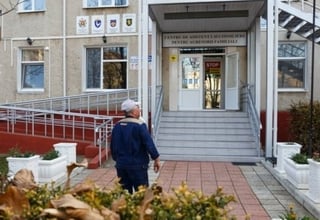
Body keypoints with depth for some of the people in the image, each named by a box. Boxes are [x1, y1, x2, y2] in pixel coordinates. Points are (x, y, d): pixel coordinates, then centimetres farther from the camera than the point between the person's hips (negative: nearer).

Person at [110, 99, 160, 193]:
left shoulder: (117, 126, 4)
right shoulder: (139, 125, -14)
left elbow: (112, 146, 13)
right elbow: (149, 144, -15)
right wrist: (156, 159, -4)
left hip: (121, 165, 6)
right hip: (137, 165, -6)